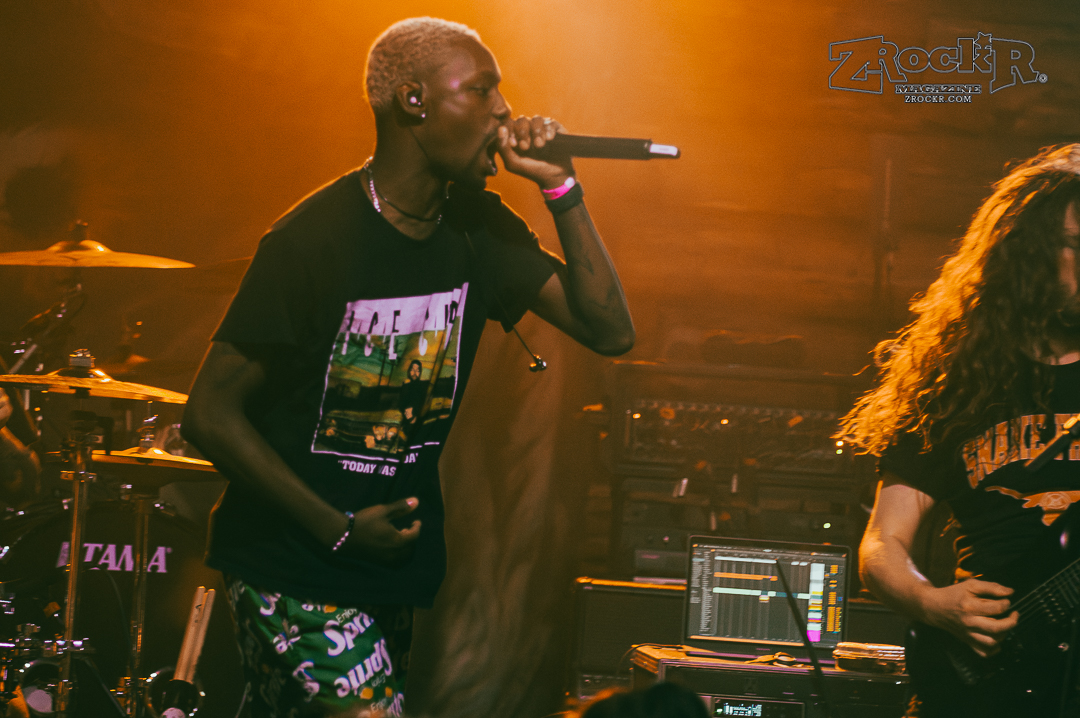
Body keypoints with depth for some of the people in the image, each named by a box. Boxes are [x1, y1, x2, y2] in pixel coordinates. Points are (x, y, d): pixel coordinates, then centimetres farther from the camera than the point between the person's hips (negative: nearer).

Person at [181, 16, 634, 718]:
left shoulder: (479, 229, 1)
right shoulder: (313, 239, -19)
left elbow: (611, 330, -4)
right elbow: (211, 413, -17)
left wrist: (562, 189, -13)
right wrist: (337, 527, -17)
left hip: (393, 563, 7)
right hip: (293, 567, -7)